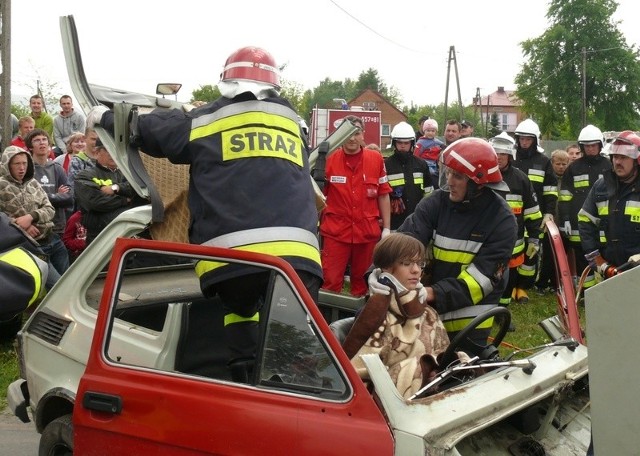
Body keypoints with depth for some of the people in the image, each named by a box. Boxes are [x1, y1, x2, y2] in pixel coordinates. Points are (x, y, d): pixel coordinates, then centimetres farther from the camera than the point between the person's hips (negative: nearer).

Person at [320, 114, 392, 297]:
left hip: (368, 232, 2)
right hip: (335, 232, -1)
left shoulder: (376, 159, 1)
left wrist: (387, 228, 5)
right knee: (331, 282, -4)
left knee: (362, 281, 15)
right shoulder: (329, 159, -2)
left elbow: (383, 195, 6)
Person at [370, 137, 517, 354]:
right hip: (428, 312, 3)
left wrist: (430, 293, -32)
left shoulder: (502, 220, -14)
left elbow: (480, 279, -20)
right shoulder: (437, 201, -5)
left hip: (469, 323, -3)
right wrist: (380, 270, -34)